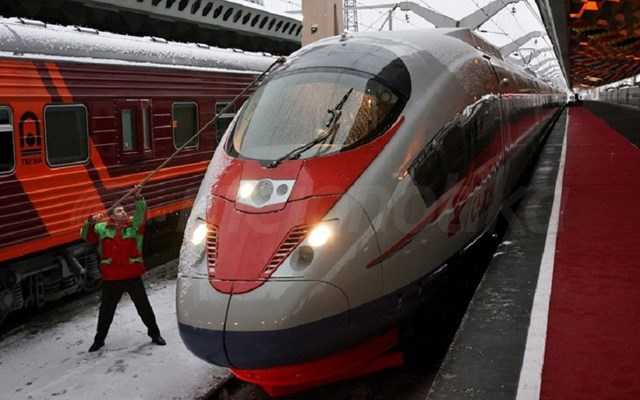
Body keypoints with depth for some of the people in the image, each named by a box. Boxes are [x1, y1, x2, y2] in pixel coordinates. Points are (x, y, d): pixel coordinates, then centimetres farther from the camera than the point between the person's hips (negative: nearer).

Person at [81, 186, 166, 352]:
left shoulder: (134, 226, 2)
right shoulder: (103, 228, 5)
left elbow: (141, 215, -14)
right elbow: (86, 236, 8)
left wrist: (139, 198, -29)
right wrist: (91, 222, -10)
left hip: (133, 276, -1)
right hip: (111, 278, 1)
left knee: (144, 307, 8)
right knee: (106, 310, 13)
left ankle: (154, 333, 24)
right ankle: (99, 339, 29)